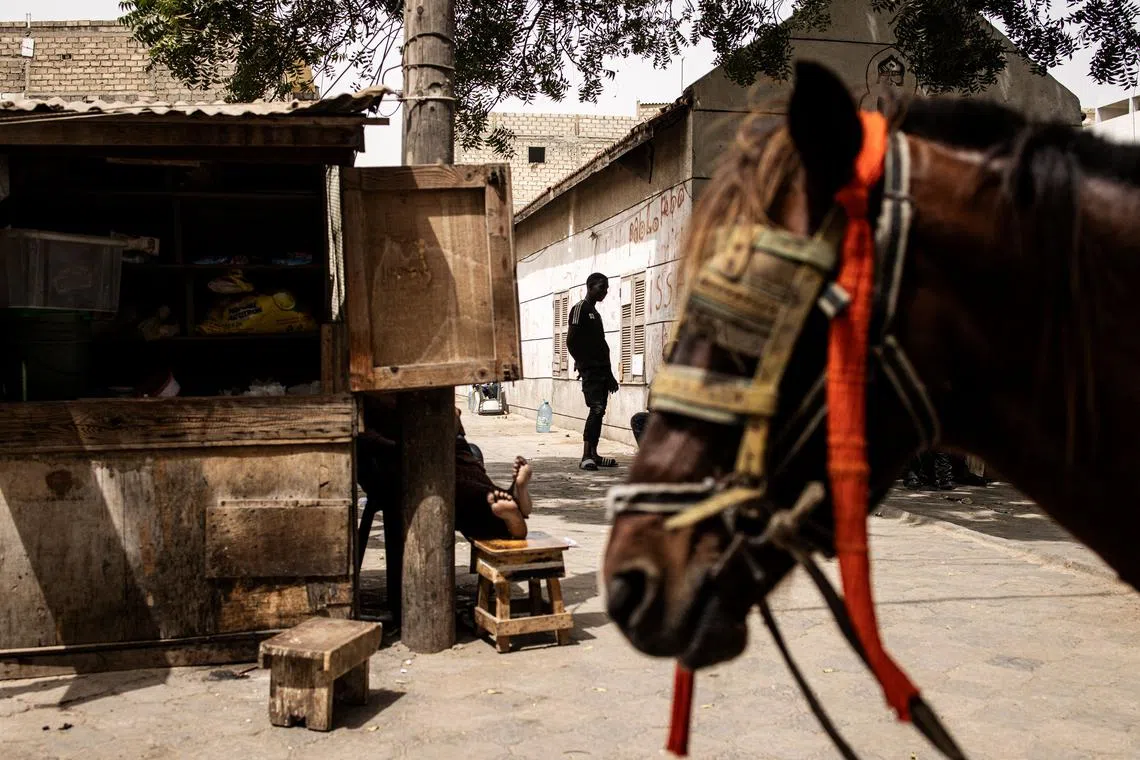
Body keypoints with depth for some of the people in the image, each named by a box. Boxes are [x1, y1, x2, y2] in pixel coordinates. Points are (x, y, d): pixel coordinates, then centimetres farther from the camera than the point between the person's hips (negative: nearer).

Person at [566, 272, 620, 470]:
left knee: (599, 411, 6)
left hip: (601, 370, 9)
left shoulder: (595, 313, 23)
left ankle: (593, 454, 10)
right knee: (596, 409, -17)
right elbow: (570, 341, -12)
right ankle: (586, 456, -19)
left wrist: (609, 374, 19)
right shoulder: (580, 309, -3)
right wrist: (583, 364, -13)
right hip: (590, 371, -9)